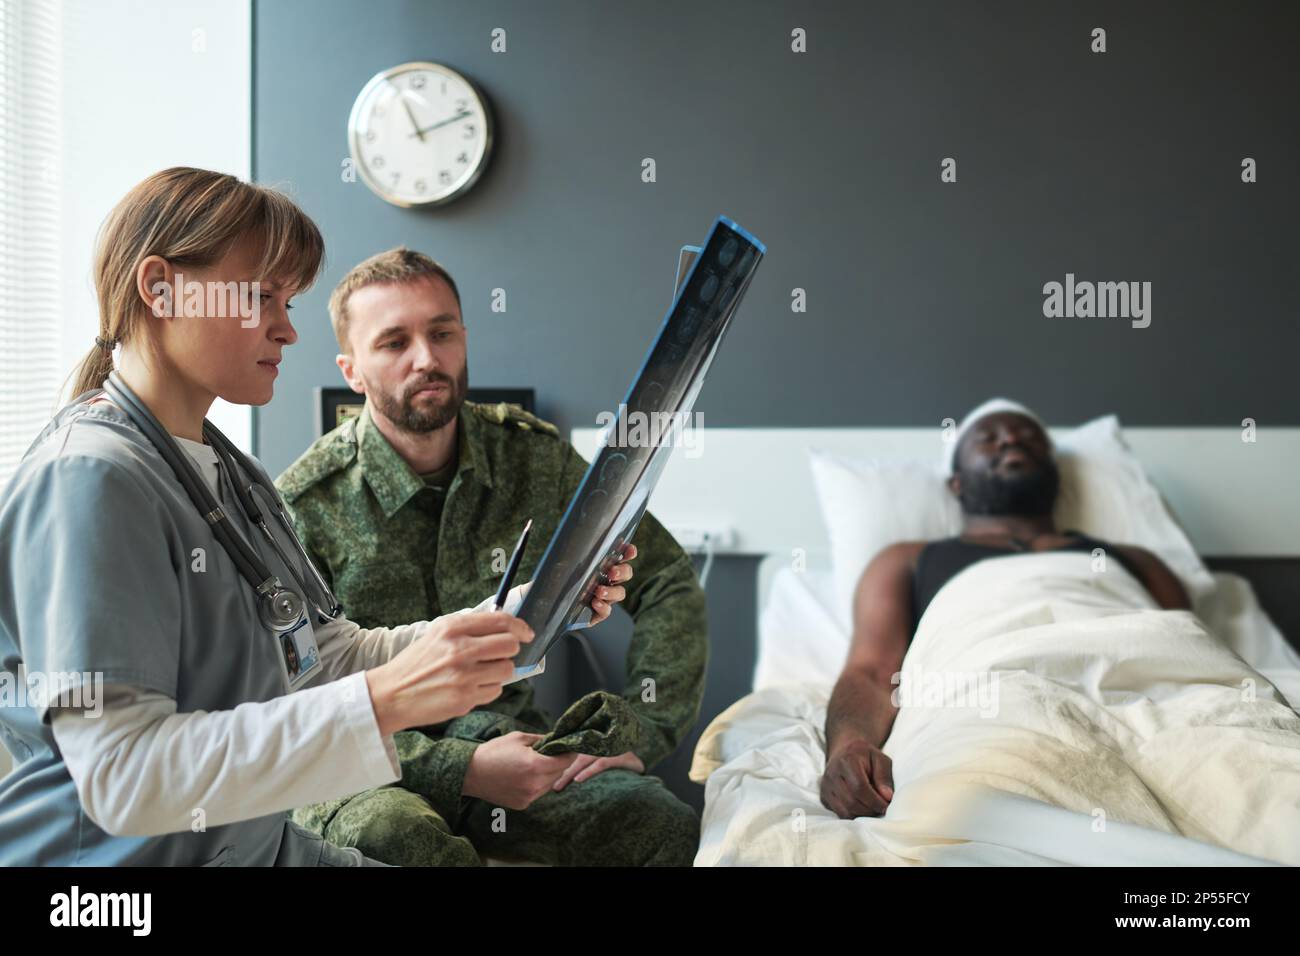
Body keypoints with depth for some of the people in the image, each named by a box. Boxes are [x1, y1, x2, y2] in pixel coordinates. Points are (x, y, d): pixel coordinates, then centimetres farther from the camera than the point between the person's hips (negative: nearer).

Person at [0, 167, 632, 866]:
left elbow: (336, 657, 10)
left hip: (255, 844, 8)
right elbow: (122, 775, -26)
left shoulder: (232, 472, 12)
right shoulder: (89, 479, -18)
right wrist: (386, 702, -31)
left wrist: (519, 614, -2)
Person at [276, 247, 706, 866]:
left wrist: (639, 730, -5)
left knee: (669, 827, -24)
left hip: (501, 734, 3)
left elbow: (668, 582, 7)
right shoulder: (305, 506, -11)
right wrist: (458, 769, -24)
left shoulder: (534, 457, 0)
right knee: (401, 838, -39)